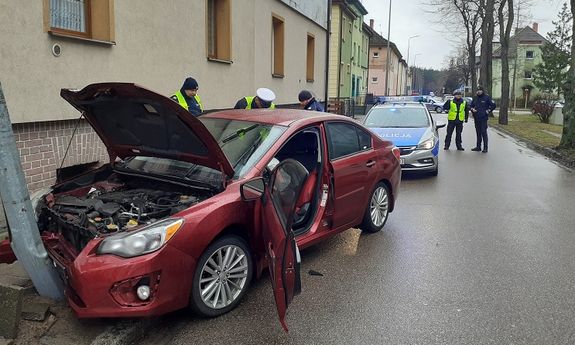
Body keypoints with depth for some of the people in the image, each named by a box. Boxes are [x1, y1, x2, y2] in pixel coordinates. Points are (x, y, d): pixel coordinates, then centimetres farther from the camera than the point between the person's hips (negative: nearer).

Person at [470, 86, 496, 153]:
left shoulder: (487, 97, -4)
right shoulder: (475, 98, 11)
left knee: (484, 133, -7)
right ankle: (478, 147, 19)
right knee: (478, 133, 11)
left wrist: (487, 111, -7)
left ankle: (485, 148, -3)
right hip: (476, 118, 5)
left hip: (483, 119, -5)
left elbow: (493, 105, -3)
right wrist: (472, 109, 4)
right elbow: (471, 105, 24)